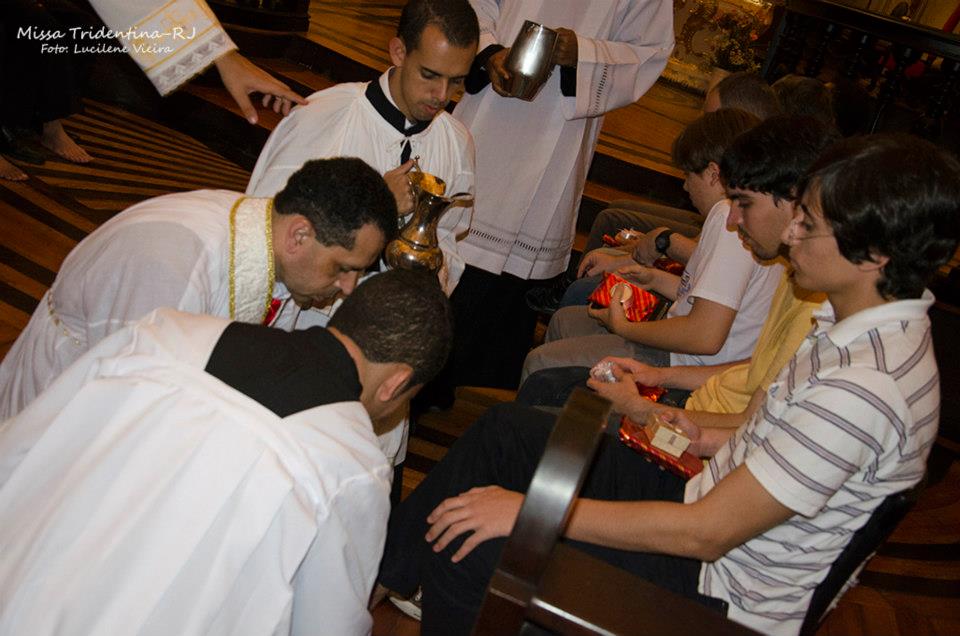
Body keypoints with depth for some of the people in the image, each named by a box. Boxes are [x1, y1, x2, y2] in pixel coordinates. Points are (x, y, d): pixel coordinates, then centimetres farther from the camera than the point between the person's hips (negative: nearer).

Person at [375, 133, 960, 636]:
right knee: (504, 427, 6)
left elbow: (707, 533, -28)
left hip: (718, 584, -9)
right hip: (708, 494, 9)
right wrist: (717, 439, 7)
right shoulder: (888, 321, -3)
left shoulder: (862, 389, -32)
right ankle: (386, 569, 19)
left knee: (466, 545, -17)